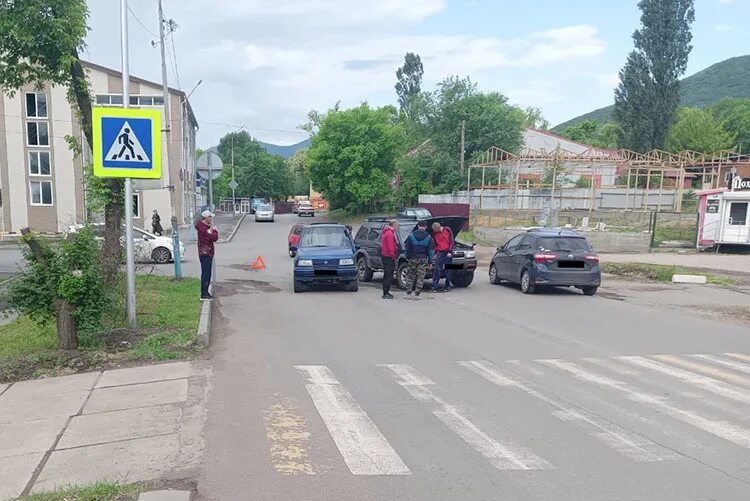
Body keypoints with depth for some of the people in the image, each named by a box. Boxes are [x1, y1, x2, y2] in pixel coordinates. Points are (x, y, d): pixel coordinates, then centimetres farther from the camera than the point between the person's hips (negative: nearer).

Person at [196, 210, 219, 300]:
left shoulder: (206, 226, 16)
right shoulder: (203, 228, -18)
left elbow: (213, 237, 14)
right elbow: (214, 238, -22)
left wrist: (212, 230, -3)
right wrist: (215, 231, -3)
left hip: (208, 253, 11)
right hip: (205, 253, -11)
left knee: (207, 273, 15)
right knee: (206, 273, -8)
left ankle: (205, 292, 22)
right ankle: (204, 293, -5)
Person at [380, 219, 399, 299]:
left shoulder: (386, 232, 19)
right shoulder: (390, 233, -15)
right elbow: (390, 247, -20)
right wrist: (393, 256, -15)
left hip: (385, 256, 11)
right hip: (389, 257, -11)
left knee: (387, 275, 15)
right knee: (389, 275, -10)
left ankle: (386, 292, 22)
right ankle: (386, 293, -10)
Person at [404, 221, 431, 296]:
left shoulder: (411, 235, 1)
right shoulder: (428, 237, 0)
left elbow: (408, 248, 1)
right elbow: (429, 250, 1)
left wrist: (408, 257, 8)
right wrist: (429, 260, 4)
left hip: (413, 258, 1)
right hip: (423, 259, -1)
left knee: (411, 275, 11)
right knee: (421, 275, 3)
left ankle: (408, 291, 12)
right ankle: (418, 291, 0)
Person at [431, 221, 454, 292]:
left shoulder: (447, 230, -1)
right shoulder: (434, 233, 6)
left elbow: (451, 241, 0)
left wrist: (450, 251, -6)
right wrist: (435, 253, 6)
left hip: (447, 253, -1)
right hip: (439, 253, 2)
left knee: (447, 270, 4)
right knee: (437, 270, -7)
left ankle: (447, 286, 13)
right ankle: (435, 286, -6)